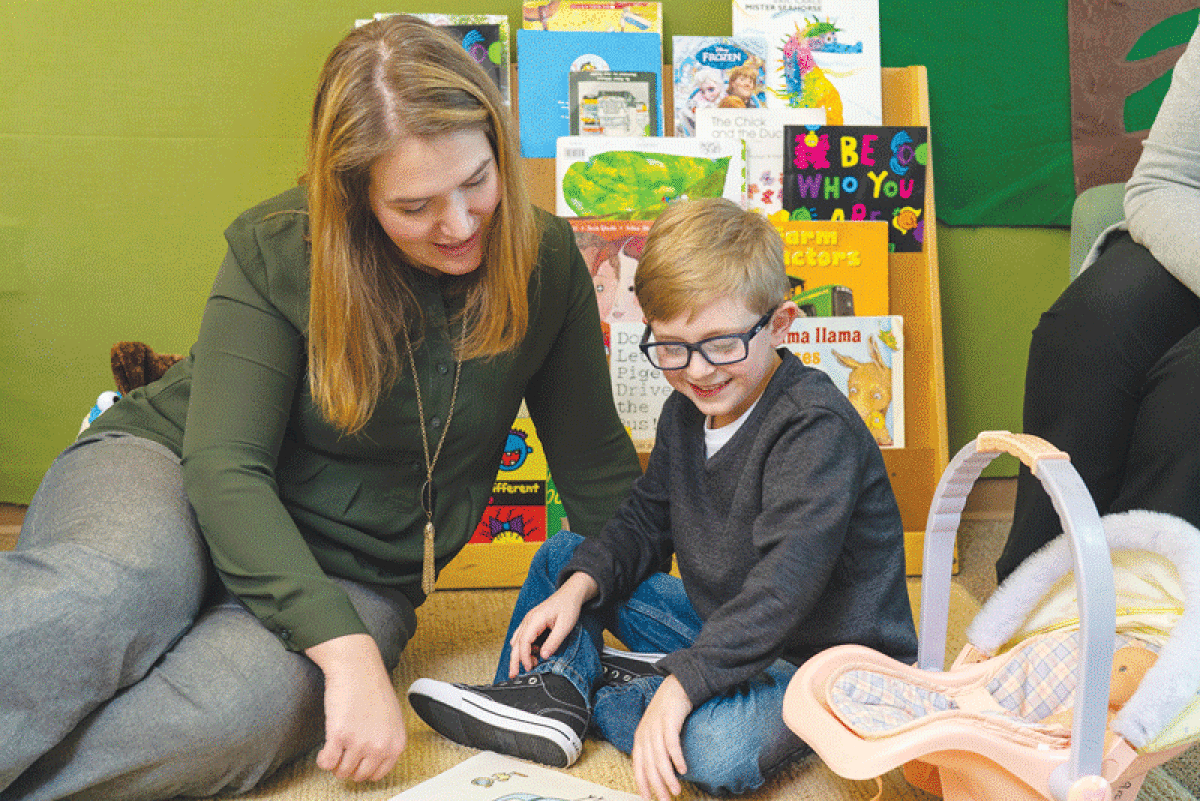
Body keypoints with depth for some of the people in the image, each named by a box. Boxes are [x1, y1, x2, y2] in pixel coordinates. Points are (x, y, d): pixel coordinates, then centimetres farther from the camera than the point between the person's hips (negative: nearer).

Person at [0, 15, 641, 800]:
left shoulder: (546, 263, -6)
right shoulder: (278, 250, -13)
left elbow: (598, 466, 4)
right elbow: (223, 466, -20)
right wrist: (348, 651, -31)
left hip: (353, 577, 2)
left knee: (239, 714, -34)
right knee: (111, 596, -39)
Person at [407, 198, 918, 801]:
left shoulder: (816, 427, -25)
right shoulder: (686, 411, 2)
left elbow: (786, 583, -33)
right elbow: (645, 521, 10)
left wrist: (681, 684, -39)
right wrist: (579, 586, -9)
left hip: (828, 655, -8)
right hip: (724, 631, 8)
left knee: (717, 749, -38)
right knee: (562, 556, 10)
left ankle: (578, 691, -14)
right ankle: (547, 685, -13)